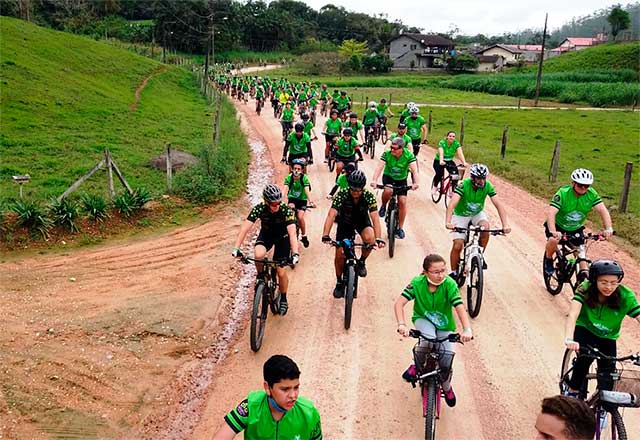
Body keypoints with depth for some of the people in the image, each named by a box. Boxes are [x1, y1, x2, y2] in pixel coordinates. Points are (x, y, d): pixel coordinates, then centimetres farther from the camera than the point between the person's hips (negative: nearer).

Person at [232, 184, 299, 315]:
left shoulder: (286, 210, -32)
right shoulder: (259, 208, -28)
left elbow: (292, 232, -41)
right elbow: (245, 227, -33)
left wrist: (295, 253, -55)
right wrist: (236, 248, -44)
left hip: (282, 237, -1)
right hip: (266, 234, 1)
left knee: (281, 272, -6)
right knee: (258, 255, -31)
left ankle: (283, 300, 19)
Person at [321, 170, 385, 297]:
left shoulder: (368, 196, -29)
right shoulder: (342, 195, -30)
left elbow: (375, 217, -37)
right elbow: (331, 215, -39)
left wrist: (378, 238, -51)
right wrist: (325, 236, -53)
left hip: (362, 221, 0)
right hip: (345, 222, 0)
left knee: (369, 238, -32)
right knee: (339, 254, -7)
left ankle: (361, 262, -3)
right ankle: (339, 282, 17)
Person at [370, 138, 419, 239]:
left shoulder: (409, 155, -24)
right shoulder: (387, 154, -23)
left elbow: (414, 170, -34)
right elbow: (379, 167, -33)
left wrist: (416, 182, -52)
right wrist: (374, 180, -50)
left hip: (401, 180, 1)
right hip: (388, 177, -1)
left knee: (402, 201, -9)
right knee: (388, 191, -34)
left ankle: (400, 228, 6)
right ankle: (383, 206, 0)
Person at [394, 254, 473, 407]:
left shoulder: (449, 284, -23)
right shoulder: (417, 283, -22)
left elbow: (460, 308, -32)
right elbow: (399, 303, -27)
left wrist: (467, 329, -47)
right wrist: (401, 324, -43)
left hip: (444, 325, 1)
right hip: (423, 319, -1)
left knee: (448, 355, -14)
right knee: (429, 337, -35)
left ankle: (447, 386, 19)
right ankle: (417, 365, -7)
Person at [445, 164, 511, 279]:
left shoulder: (487, 186, -21)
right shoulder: (464, 185, -29)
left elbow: (499, 205, -26)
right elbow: (452, 204, -41)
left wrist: (505, 225, -39)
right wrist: (448, 222, -58)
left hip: (477, 213, 2)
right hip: (461, 215, -2)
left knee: (485, 227, -30)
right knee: (457, 246, -13)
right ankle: (454, 272, 9)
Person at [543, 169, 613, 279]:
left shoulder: (591, 194, -18)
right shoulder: (563, 193, -30)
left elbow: (602, 210, -23)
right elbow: (551, 212, -40)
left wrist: (608, 228, -40)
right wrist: (553, 232, -55)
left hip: (575, 228, 4)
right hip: (558, 225, -4)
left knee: (580, 250, -8)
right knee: (553, 240, -28)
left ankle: (583, 273, 7)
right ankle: (548, 260, -1)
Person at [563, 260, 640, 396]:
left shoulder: (625, 296, -22)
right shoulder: (585, 289, -26)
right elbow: (572, 315, -39)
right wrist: (569, 339, -57)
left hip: (607, 338, 2)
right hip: (584, 330, -2)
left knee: (607, 379, -5)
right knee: (587, 355, -31)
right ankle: (572, 392, -10)